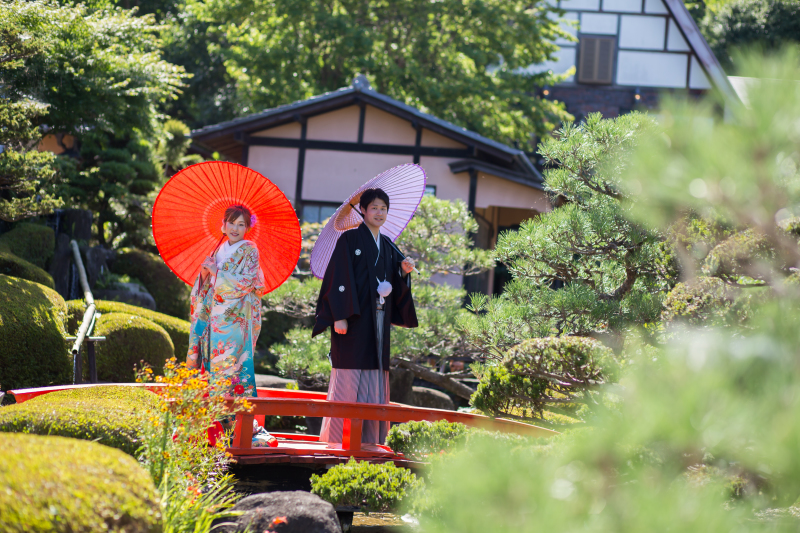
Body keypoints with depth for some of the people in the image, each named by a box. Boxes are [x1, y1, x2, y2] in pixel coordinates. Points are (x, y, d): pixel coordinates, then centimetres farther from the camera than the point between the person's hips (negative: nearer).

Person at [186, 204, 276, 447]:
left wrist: (216, 271, -10)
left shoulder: (249, 250, -1)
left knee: (232, 363, -12)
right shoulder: (219, 251, 16)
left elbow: (246, 282, -13)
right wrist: (205, 273, -1)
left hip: (236, 318, -6)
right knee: (213, 363, 2)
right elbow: (205, 287, 20)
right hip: (215, 317, 6)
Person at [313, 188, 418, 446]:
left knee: (374, 383, 4)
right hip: (353, 319, -6)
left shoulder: (387, 246, 18)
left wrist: (403, 272, -3)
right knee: (348, 378, -9)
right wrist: (339, 316, -17)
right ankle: (337, 441, -7)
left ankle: (369, 441, 6)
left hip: (377, 323, 6)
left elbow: (393, 285, 18)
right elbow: (339, 278, -8)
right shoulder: (350, 239, -1)